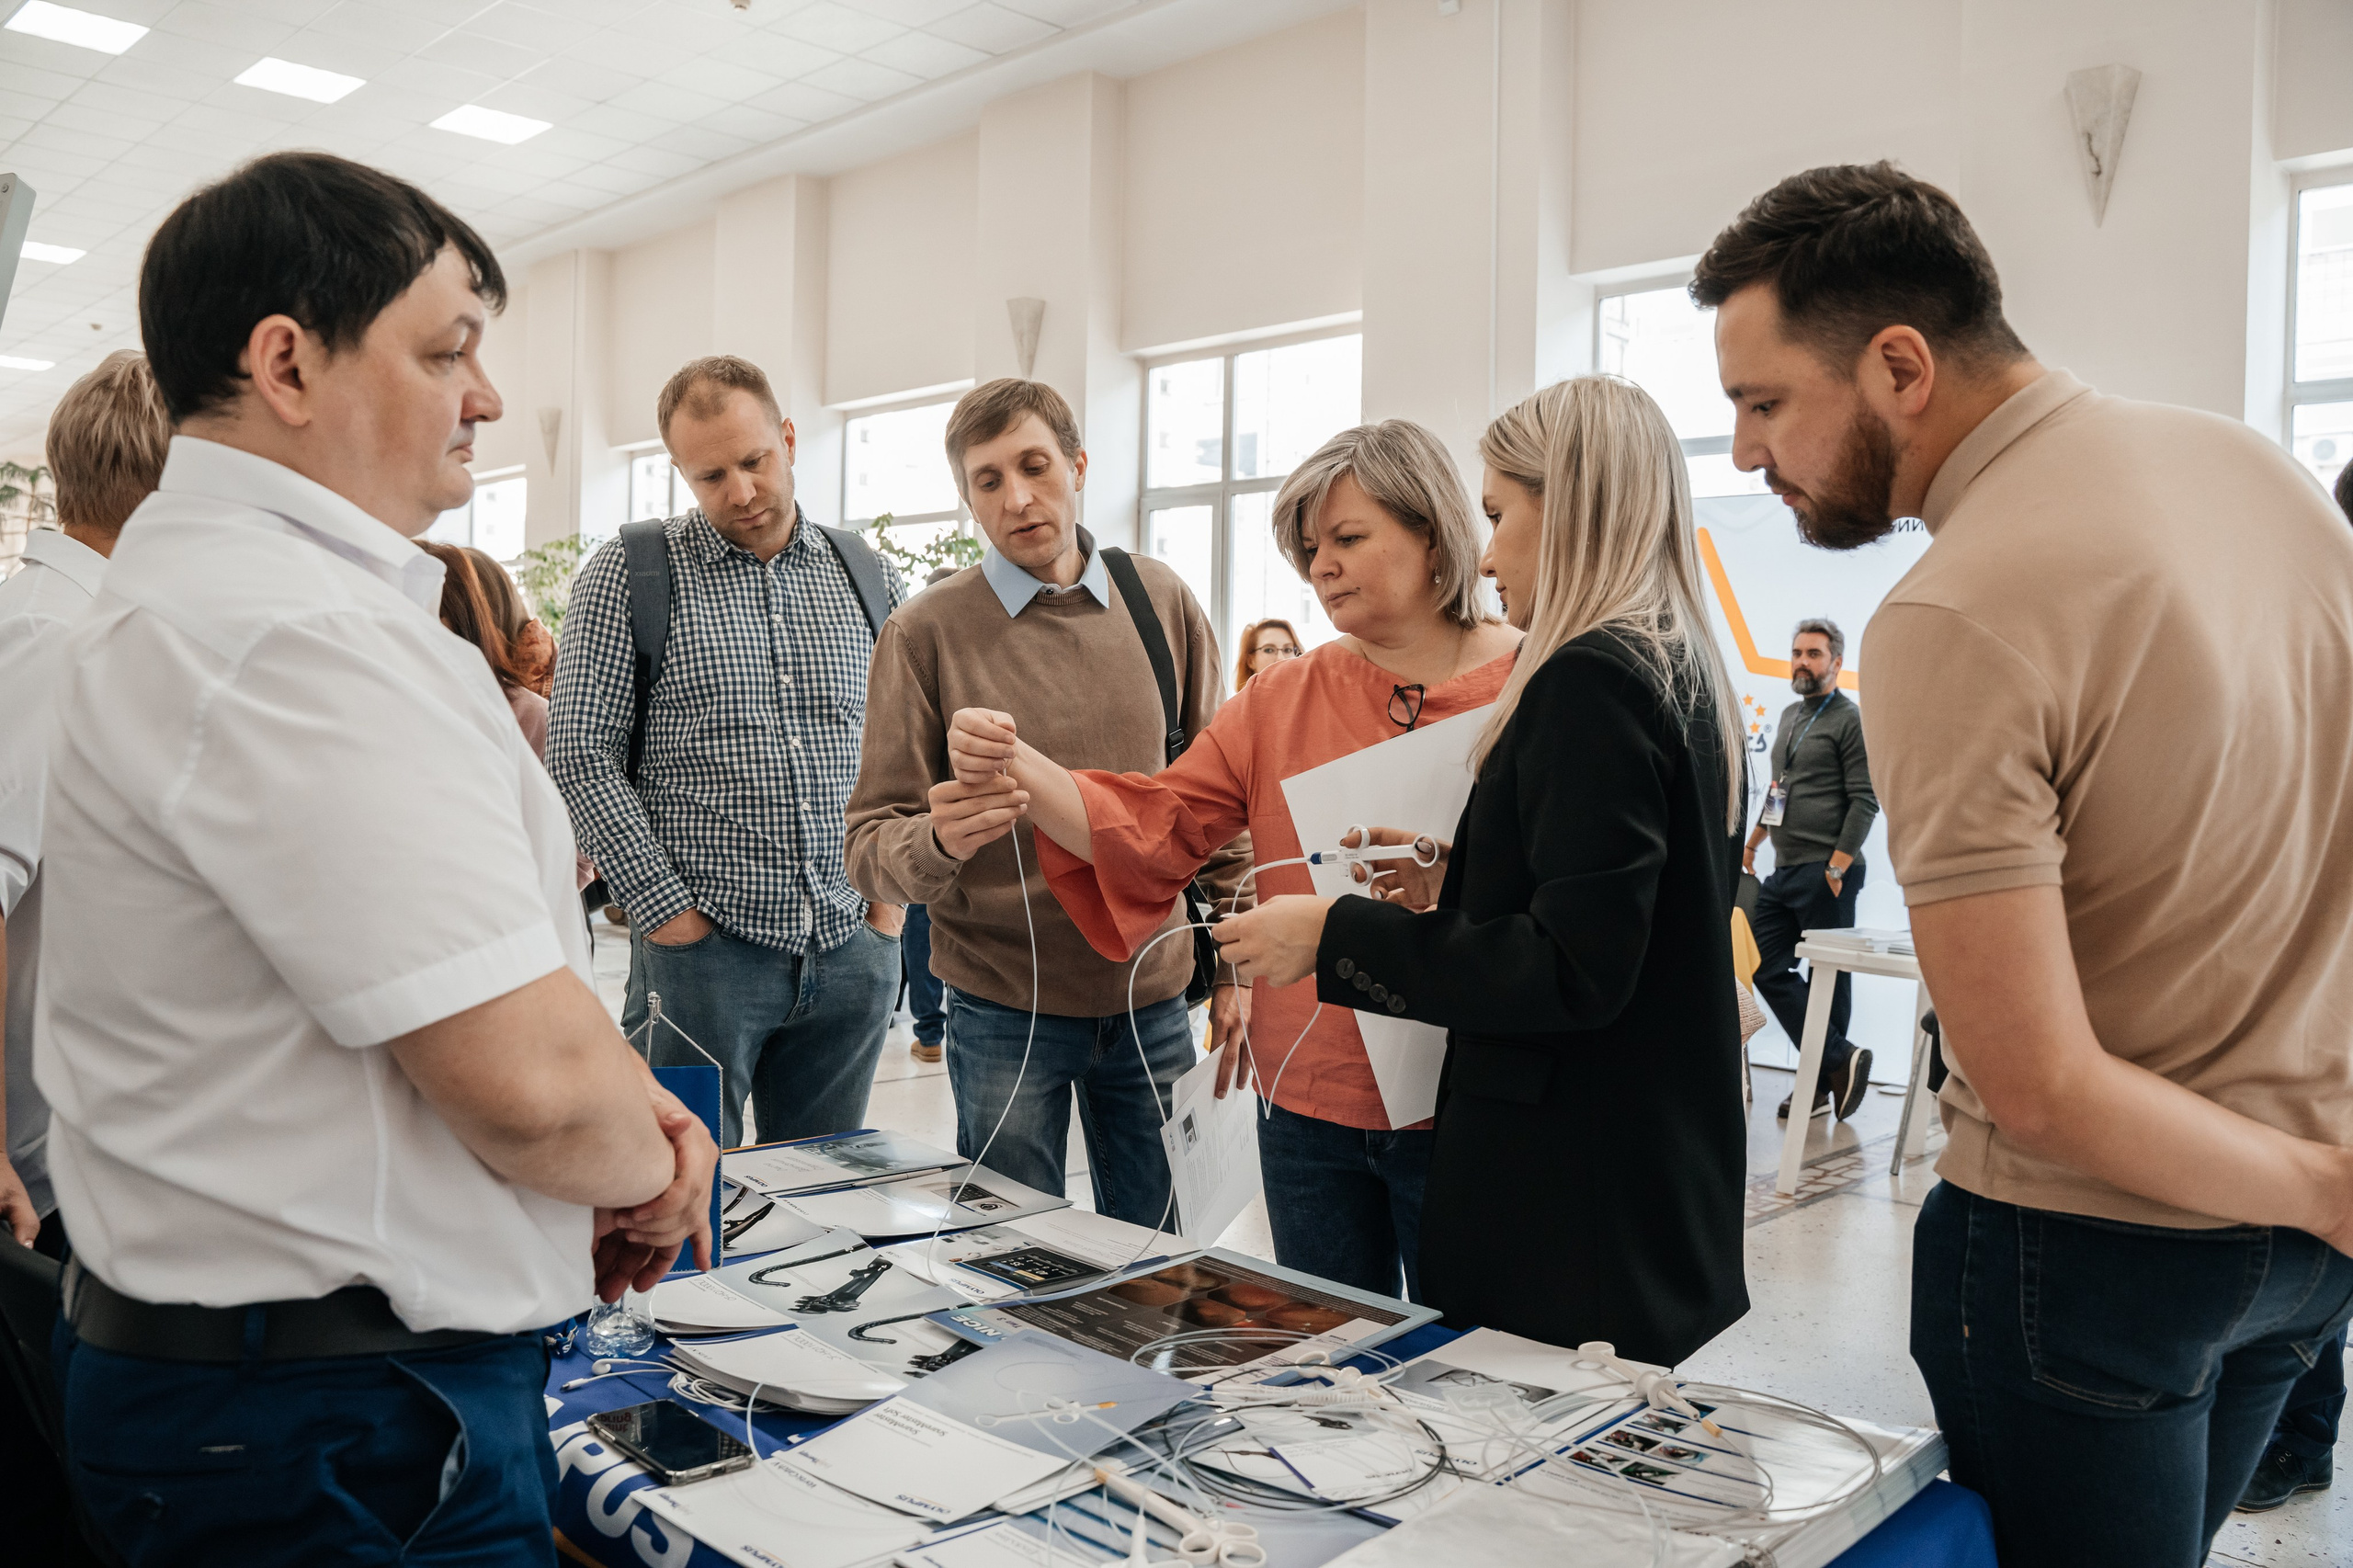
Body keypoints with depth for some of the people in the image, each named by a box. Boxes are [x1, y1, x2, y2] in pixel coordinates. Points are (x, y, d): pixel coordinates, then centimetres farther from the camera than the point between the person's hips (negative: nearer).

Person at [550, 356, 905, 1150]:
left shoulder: (871, 578, 9)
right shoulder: (628, 574, -1)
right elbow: (582, 756, -5)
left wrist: (893, 889, 5)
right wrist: (666, 908, -10)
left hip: (853, 948, 4)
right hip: (702, 946, -3)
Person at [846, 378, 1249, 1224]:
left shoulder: (1161, 601, 1)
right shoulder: (925, 630, -7)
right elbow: (871, 844, -9)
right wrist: (940, 841, -30)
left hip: (1152, 996, 2)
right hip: (1003, 1005, -2)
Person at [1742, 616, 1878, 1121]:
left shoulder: (1851, 720, -5)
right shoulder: (1789, 716, 19)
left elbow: (1864, 801, -11)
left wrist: (1836, 869, -16)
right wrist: (1751, 842, 22)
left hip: (1826, 873, -8)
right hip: (1783, 871, 8)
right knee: (1767, 968, 2)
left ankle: (1823, 1082, 7)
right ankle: (1839, 1061, 6)